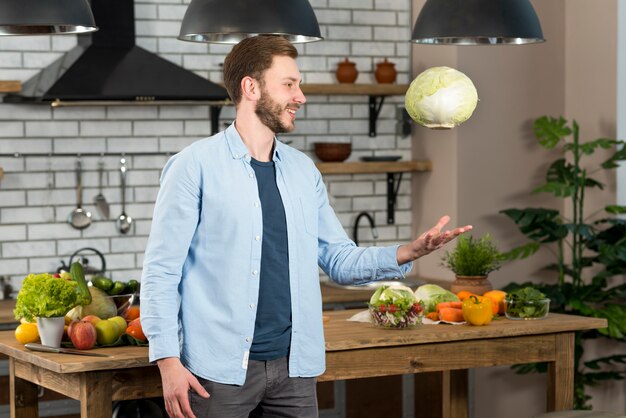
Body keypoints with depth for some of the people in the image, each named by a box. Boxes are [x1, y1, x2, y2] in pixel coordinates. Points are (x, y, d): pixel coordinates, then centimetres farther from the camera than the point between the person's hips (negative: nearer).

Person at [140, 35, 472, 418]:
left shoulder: (303, 171, 11)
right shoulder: (195, 166, -6)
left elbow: (340, 260, 13)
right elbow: (161, 271, -6)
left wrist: (408, 253, -4)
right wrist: (168, 361, -14)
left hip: (294, 366, 5)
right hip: (220, 369, -5)